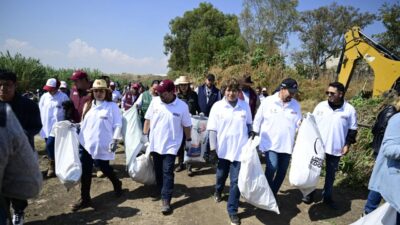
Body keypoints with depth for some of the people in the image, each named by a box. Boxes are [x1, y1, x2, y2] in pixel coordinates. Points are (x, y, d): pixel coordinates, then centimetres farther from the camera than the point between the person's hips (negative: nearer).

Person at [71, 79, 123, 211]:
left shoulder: (112, 106, -7)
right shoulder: (88, 105, 11)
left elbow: (118, 125, -10)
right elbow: (84, 123, 18)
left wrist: (115, 140, -17)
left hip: (103, 145, -5)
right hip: (87, 143, 5)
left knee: (104, 168, 8)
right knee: (85, 171, 5)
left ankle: (117, 184, 39)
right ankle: (85, 199, 17)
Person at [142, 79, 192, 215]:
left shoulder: (182, 106, -12)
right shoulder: (155, 101, -5)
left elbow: (187, 125, -2)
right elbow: (148, 119, 5)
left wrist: (188, 140, 5)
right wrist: (145, 134, 3)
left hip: (171, 145, -3)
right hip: (155, 143, 4)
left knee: (167, 172, -4)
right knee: (158, 171, 16)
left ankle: (166, 200, 3)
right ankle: (162, 192, 37)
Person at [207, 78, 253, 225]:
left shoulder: (245, 106, -3)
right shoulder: (217, 106, -7)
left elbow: (249, 125, 10)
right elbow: (212, 129, -5)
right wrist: (213, 149, -7)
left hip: (239, 150, 0)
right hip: (222, 149, 0)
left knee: (236, 181, 2)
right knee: (221, 175, 21)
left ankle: (232, 210, 17)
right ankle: (218, 191, 53)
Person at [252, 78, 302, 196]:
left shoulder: (296, 105, 2)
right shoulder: (267, 102, -7)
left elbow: (298, 124, 9)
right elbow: (257, 121, 0)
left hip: (286, 145, 4)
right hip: (270, 144, -4)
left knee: (282, 172, 10)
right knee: (272, 167, -18)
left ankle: (272, 194, 30)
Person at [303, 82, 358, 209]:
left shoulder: (349, 110, -6)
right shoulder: (321, 106, -3)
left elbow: (352, 129, 3)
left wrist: (347, 144, -2)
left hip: (336, 148, 0)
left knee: (331, 174, 13)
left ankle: (327, 197, 28)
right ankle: (310, 194, 24)